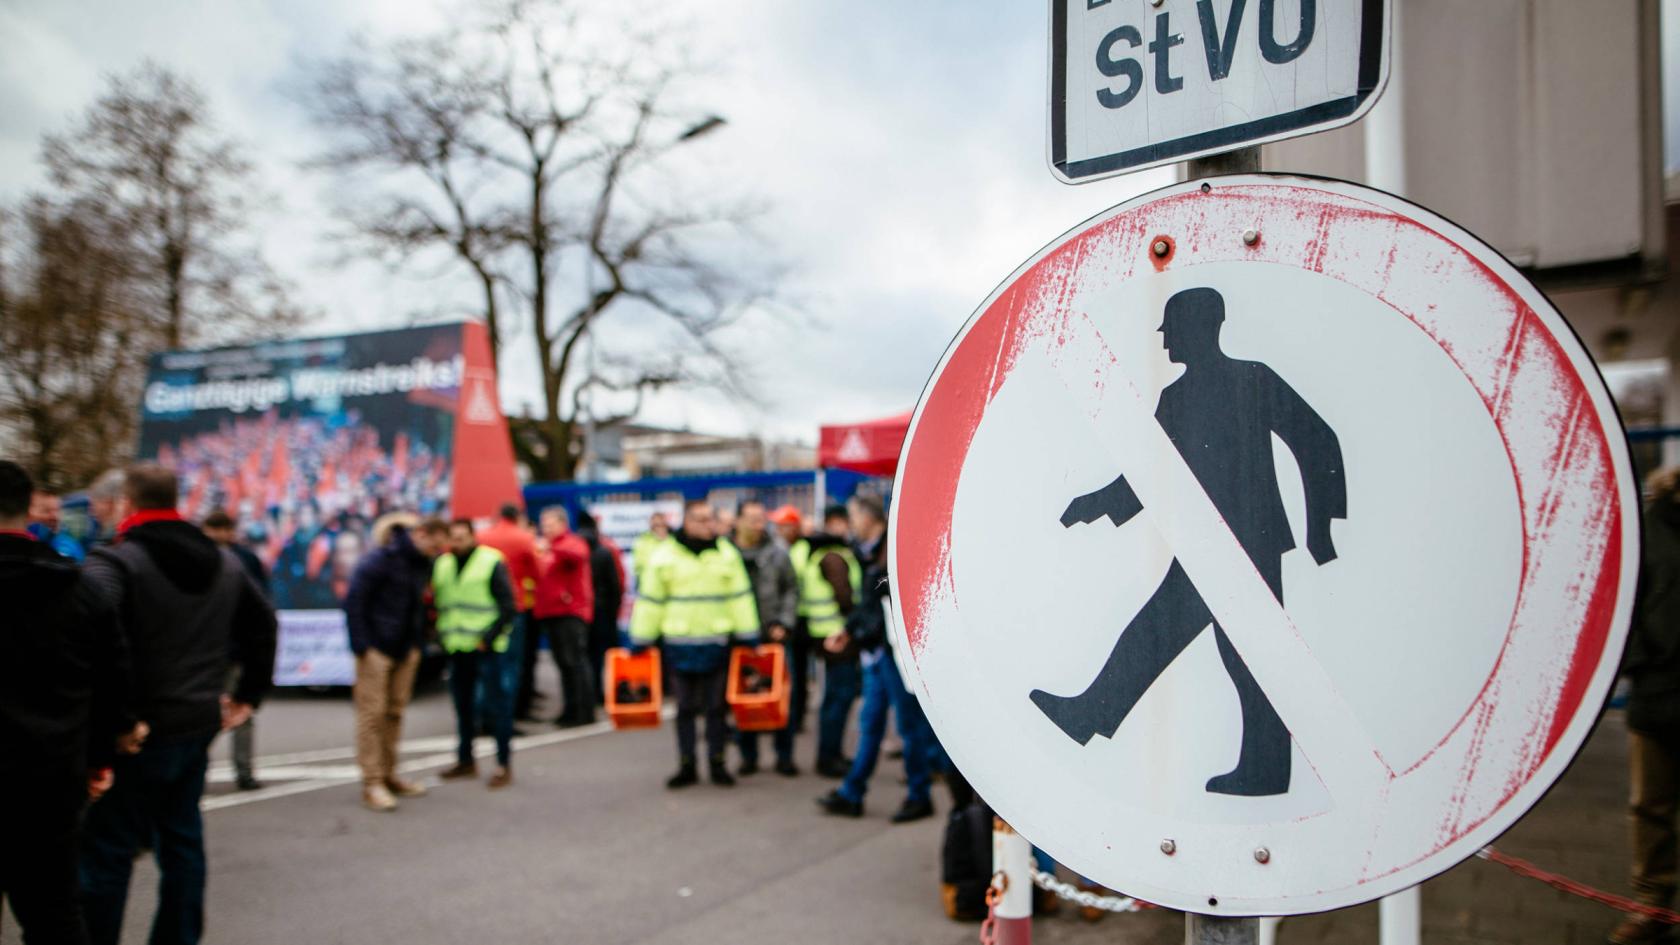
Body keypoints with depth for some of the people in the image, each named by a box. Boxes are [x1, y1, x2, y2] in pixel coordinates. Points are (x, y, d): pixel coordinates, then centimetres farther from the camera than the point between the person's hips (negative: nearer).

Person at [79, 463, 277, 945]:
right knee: (182, 837, 17)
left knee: (108, 850, 3)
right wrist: (249, 695, 21)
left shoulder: (115, 561, -12)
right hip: (199, 723, 7)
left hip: (136, 728, -6)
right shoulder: (224, 562, 11)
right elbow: (263, 624, 19)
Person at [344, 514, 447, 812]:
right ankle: (372, 783, 1)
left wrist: (417, 643, 8)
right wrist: (361, 645, -17)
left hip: (405, 650, 7)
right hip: (377, 648, -7)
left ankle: (388, 775, 22)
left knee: (395, 712, 12)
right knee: (372, 713, -3)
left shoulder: (422, 564, 6)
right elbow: (354, 601, -16)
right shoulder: (380, 559, -16)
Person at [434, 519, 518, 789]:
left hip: (486, 648, -6)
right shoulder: (442, 564, 11)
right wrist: (442, 634, 6)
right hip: (457, 647, 6)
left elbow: (508, 606, -9)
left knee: (497, 704, -3)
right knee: (463, 704, 14)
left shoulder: (492, 562, -7)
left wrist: (490, 637, -15)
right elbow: (436, 602, 19)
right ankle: (465, 760, 26)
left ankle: (504, 764, 2)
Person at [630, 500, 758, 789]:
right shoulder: (665, 556, -3)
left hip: (717, 643, 1)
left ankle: (717, 763, 18)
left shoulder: (727, 554, 2)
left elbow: (739, 597, 4)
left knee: (717, 707, 8)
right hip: (680, 645, -1)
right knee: (685, 708, 9)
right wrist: (639, 642, 1)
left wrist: (748, 637, 1)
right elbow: (650, 601, 1)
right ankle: (687, 766, 18)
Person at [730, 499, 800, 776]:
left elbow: (791, 590, 6)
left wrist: (784, 623, -4)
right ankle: (748, 755, 19)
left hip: (773, 635, 1)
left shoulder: (777, 552, 1)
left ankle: (784, 755, 14)